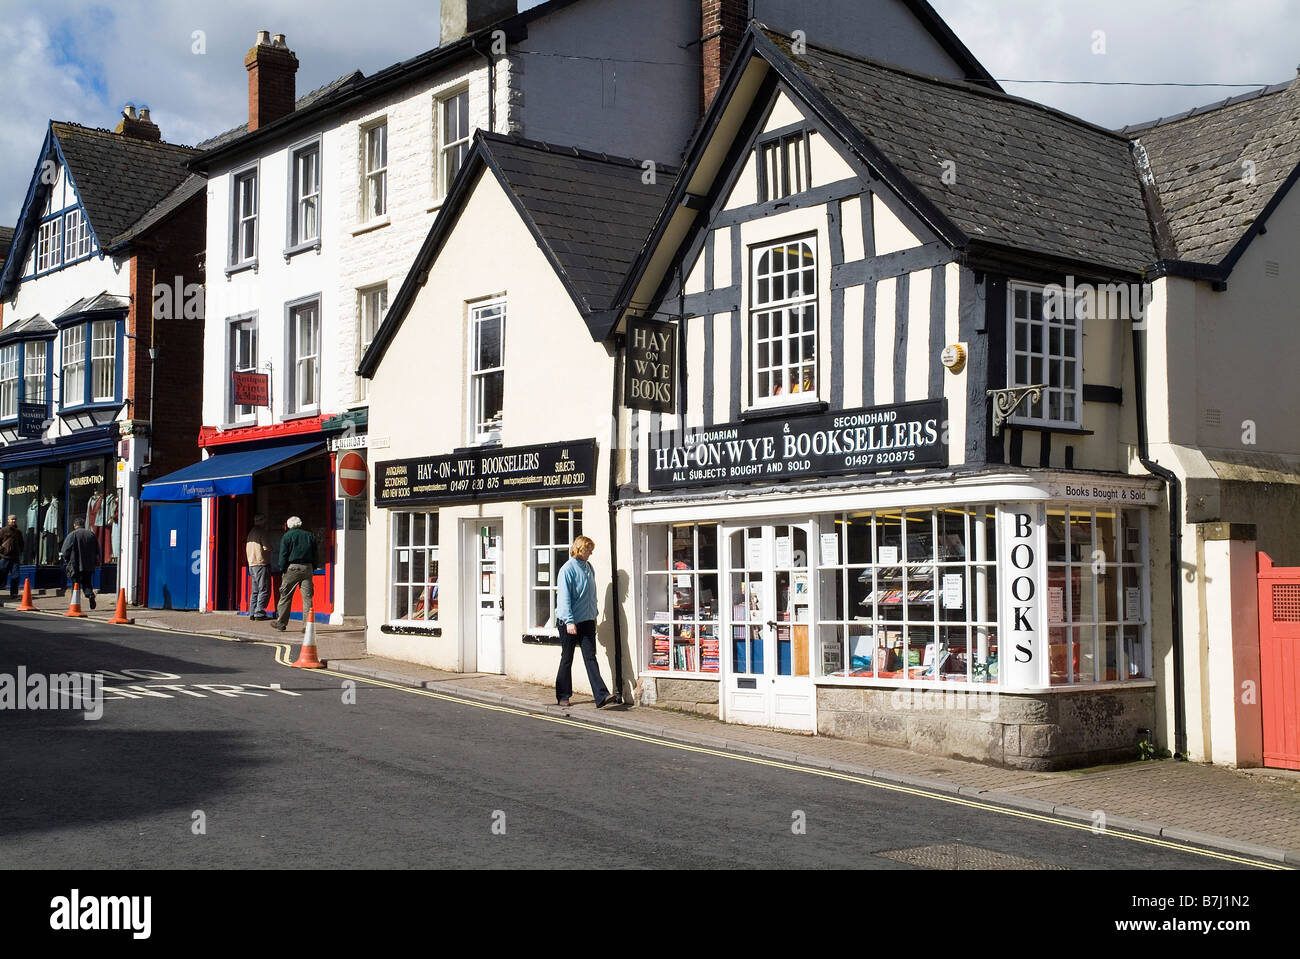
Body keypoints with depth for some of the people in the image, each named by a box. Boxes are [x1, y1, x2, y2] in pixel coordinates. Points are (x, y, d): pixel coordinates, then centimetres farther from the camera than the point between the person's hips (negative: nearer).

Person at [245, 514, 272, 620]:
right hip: (261, 563, -9)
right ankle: (259, 613, -10)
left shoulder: (251, 532, 16)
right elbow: (267, 548, -14)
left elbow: (247, 550, 20)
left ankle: (252, 613, 10)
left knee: (255, 590, 12)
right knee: (264, 590, -6)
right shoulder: (261, 532, -10)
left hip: (251, 564, 9)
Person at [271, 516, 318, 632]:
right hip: (308, 568, 3)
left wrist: (282, 570, 1)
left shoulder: (287, 536, 1)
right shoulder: (310, 536, 13)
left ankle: (280, 623, 11)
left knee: (285, 596, 6)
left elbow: (283, 555, -4)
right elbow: (315, 555, 12)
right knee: (307, 597, 1)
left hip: (292, 568, -3)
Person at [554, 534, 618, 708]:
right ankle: (562, 696, 19)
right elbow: (564, 597, -16)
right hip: (569, 622, -5)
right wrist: (569, 622, -21)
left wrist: (594, 615, 20)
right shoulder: (567, 569, -12)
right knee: (567, 659, 7)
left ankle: (602, 696, -10)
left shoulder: (589, 568, 9)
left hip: (587, 621, 5)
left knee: (590, 658, -2)